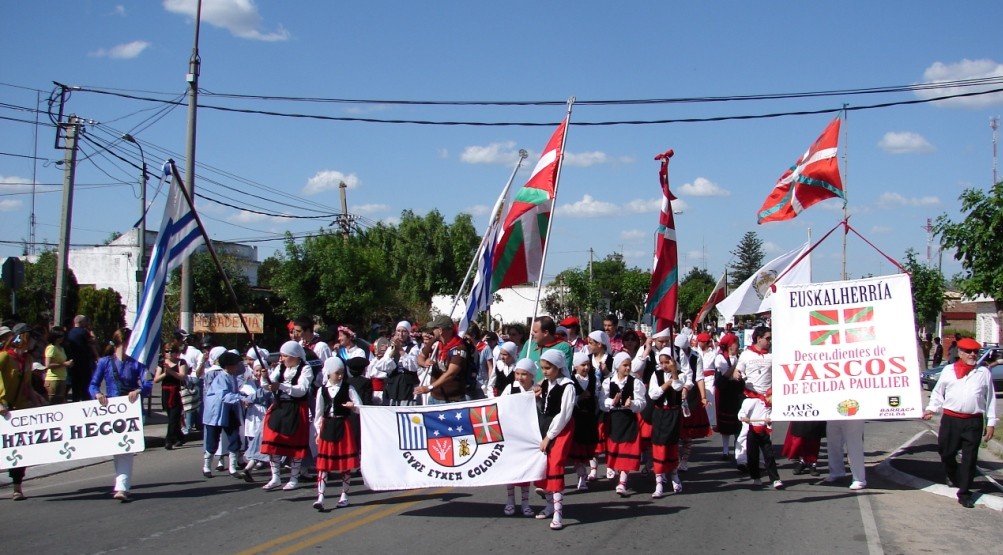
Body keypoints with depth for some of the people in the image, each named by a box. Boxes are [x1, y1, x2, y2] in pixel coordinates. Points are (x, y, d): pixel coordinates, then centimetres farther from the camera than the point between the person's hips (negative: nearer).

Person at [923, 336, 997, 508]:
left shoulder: (984, 373, 5)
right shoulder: (948, 371, 5)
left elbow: (990, 399, 7)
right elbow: (938, 392, 12)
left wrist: (991, 423, 5)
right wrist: (931, 409, 2)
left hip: (974, 422, -1)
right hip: (950, 419, 1)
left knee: (969, 458, 0)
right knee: (946, 452, 11)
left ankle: (964, 493, 9)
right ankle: (953, 476, 42)